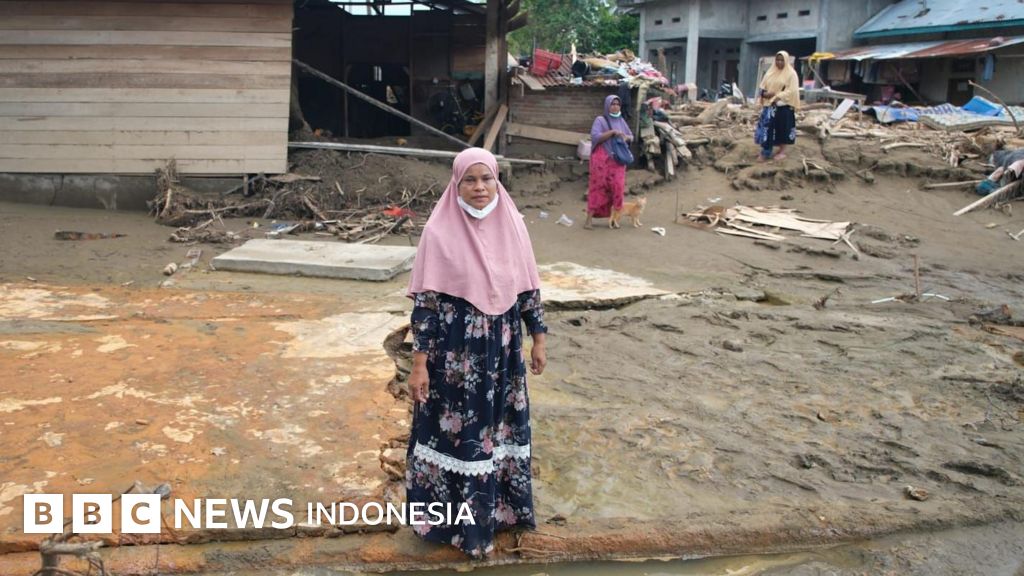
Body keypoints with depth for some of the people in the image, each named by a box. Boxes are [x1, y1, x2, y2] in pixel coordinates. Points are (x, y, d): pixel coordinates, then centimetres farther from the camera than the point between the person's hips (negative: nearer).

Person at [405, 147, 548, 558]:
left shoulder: (511, 225, 0)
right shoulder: (440, 231, -12)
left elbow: (528, 288, 8)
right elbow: (425, 301, -12)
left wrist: (539, 339, 9)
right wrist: (419, 363, -14)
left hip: (501, 351, 4)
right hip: (454, 353, -4)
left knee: (496, 429, 16)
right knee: (452, 431, 7)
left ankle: (496, 506, 36)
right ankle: (453, 517, 25)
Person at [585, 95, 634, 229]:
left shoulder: (621, 121, 14)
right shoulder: (600, 120, -2)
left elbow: (631, 136, 20)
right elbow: (595, 136, -15)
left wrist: (626, 137, -3)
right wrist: (612, 132, -20)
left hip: (617, 159, 5)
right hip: (602, 159, -5)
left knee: (617, 188, -1)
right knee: (598, 187, -5)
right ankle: (589, 219, -1)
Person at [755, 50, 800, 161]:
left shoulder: (791, 74, -3)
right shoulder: (770, 72, 12)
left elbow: (791, 91, -11)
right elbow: (762, 87, 12)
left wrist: (777, 97, -20)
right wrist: (765, 93, -11)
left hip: (784, 106, -4)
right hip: (769, 105, 4)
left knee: (783, 129, 3)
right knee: (767, 128, 3)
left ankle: (782, 151, 14)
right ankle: (765, 152, 8)